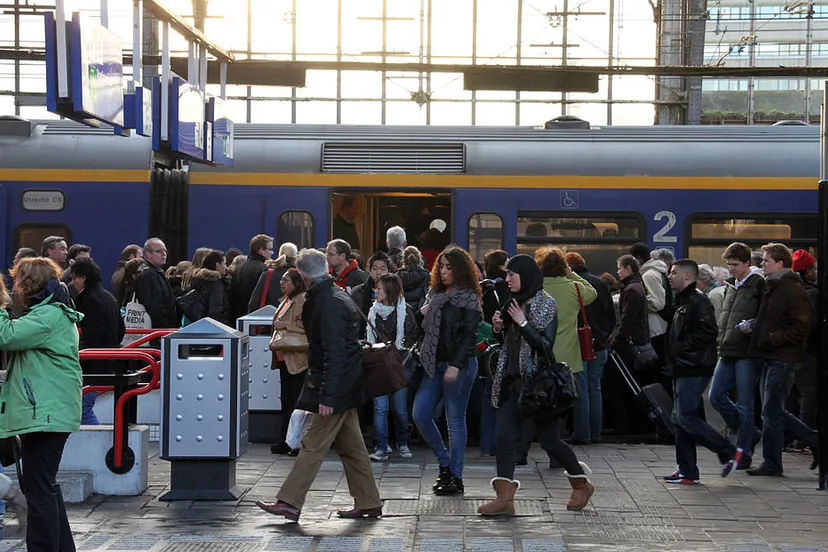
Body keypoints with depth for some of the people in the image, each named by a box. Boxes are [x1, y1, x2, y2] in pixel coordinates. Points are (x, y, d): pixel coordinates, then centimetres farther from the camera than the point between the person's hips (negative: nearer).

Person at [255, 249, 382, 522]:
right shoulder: (336, 295, 12)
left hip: (335, 386, -10)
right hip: (347, 386, 10)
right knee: (351, 446, 13)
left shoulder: (329, 303, -19)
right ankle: (368, 503, 18)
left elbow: (333, 353, -24)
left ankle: (290, 502, -3)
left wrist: (327, 397, -25)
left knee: (313, 446, -6)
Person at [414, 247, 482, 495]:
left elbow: (470, 335, -13)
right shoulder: (434, 294, 14)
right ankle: (445, 463, 17)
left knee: (455, 419, -1)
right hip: (434, 364, 7)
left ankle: (455, 477, 7)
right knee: (420, 415, 0)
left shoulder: (468, 298, -6)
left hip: (459, 365, -7)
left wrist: (456, 365, -19)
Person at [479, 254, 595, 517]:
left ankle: (581, 484, 24)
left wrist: (522, 322, -20)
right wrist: (500, 327, 2)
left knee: (550, 440, 2)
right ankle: (504, 498, -5)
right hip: (514, 379, 7)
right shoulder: (516, 301, 11)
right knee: (505, 436, -4)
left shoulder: (545, 303, -11)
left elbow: (546, 345, -17)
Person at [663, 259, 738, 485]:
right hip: (683, 369, 10)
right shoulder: (683, 301, 19)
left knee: (686, 418, -12)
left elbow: (708, 331, -25)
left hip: (694, 370, -10)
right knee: (680, 419, 9)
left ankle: (729, 453, -3)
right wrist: (673, 358, 10)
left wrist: (683, 348, -18)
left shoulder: (698, 301, -13)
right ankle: (687, 471, 13)